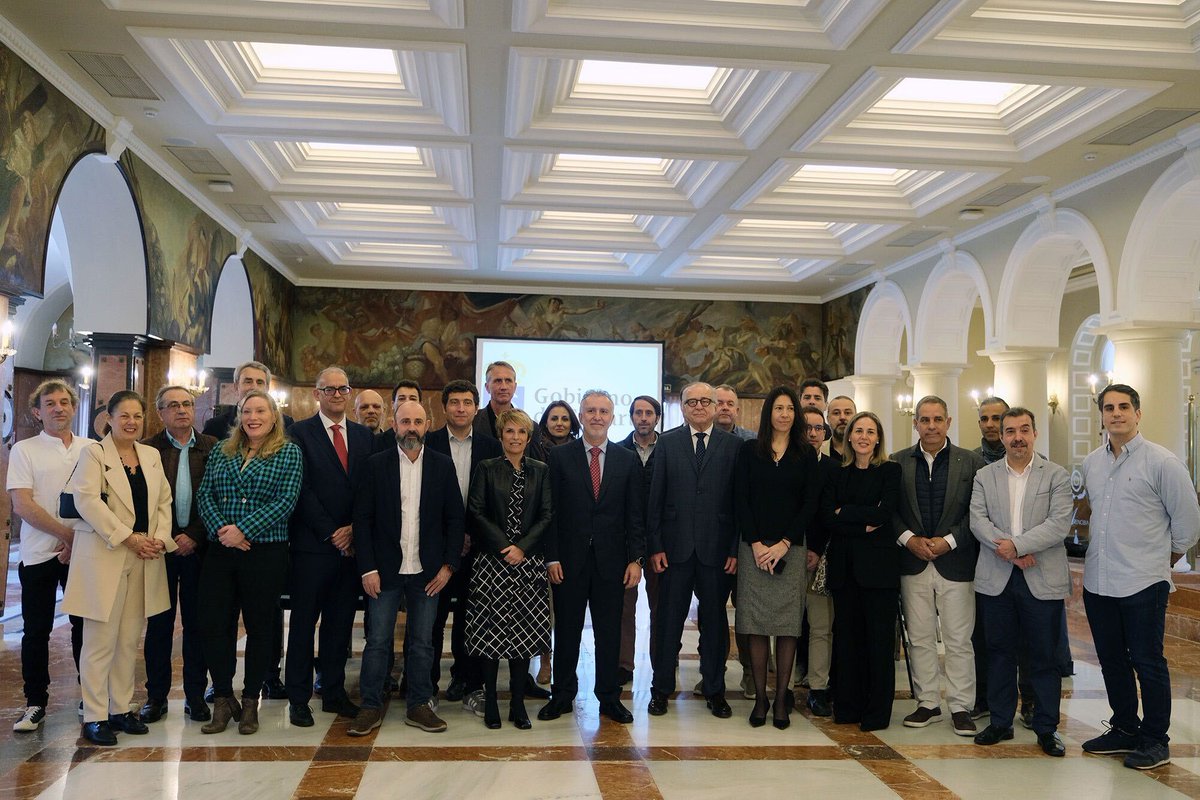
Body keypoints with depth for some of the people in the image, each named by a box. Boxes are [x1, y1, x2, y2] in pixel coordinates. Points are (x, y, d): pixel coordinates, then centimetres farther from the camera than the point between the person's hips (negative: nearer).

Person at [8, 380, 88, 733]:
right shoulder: (24, 450, 1)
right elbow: (22, 505, -8)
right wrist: (68, 534, -12)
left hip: (83, 552, 1)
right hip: (39, 554, -1)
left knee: (85, 625, 6)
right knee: (36, 630, 5)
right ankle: (35, 703, 17)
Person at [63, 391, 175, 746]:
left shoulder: (152, 456, 15)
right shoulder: (93, 454, -1)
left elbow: (164, 502, 13)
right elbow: (87, 501, -13)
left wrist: (161, 538, -5)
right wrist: (128, 538, -17)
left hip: (144, 561, 5)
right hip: (104, 557, -5)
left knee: (129, 640, 9)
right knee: (101, 641, -2)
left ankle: (121, 709, 18)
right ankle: (94, 717, 6)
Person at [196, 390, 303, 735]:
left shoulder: (289, 454, 1)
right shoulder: (221, 452, 12)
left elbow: (286, 501, -9)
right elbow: (204, 494, 5)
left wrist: (243, 530, -16)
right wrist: (221, 529, -13)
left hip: (266, 553, -3)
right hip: (220, 552, 3)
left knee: (260, 626, 5)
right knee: (214, 624, 2)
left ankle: (250, 702, 18)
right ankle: (223, 699, 18)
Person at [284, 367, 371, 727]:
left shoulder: (364, 436, 12)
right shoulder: (300, 433, -2)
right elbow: (301, 491, -8)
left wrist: (354, 529, -4)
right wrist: (330, 533, -11)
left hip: (351, 544, 4)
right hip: (311, 545, -4)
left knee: (341, 621, 10)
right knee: (304, 621, 4)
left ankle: (334, 693, 20)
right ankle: (298, 698, 13)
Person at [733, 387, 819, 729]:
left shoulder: (806, 455, 7)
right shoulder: (748, 450, 6)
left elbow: (810, 504, 1)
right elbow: (740, 500, 1)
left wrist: (784, 544, -8)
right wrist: (756, 544, -9)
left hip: (791, 548, 0)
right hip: (754, 547, 0)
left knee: (788, 624, 1)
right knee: (755, 623, 0)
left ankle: (782, 697, 9)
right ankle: (760, 697, 8)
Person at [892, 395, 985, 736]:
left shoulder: (971, 462, 1)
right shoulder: (898, 462, 6)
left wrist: (949, 541, -12)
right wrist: (909, 538, -8)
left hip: (956, 563, -2)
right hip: (913, 564, 2)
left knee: (959, 641, 3)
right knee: (920, 639, 9)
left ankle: (961, 707, 14)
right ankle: (928, 703, 20)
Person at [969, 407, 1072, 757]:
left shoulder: (1056, 476, 2)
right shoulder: (984, 476, 8)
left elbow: (1059, 524, -9)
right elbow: (977, 521, -3)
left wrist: (1017, 545, -17)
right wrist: (1010, 551, -16)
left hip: (1042, 580, -2)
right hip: (996, 579, 2)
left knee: (1044, 656, 4)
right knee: (999, 652, 10)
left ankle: (1046, 728, 16)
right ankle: (1000, 721, 21)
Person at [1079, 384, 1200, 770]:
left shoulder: (1162, 462, -8)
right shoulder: (1091, 463, 8)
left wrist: (1160, 558, 7)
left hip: (1142, 583, -6)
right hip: (1097, 581, 6)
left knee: (1147, 662, 3)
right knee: (1112, 662, 15)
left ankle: (1155, 740, 18)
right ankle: (1124, 730, 30)